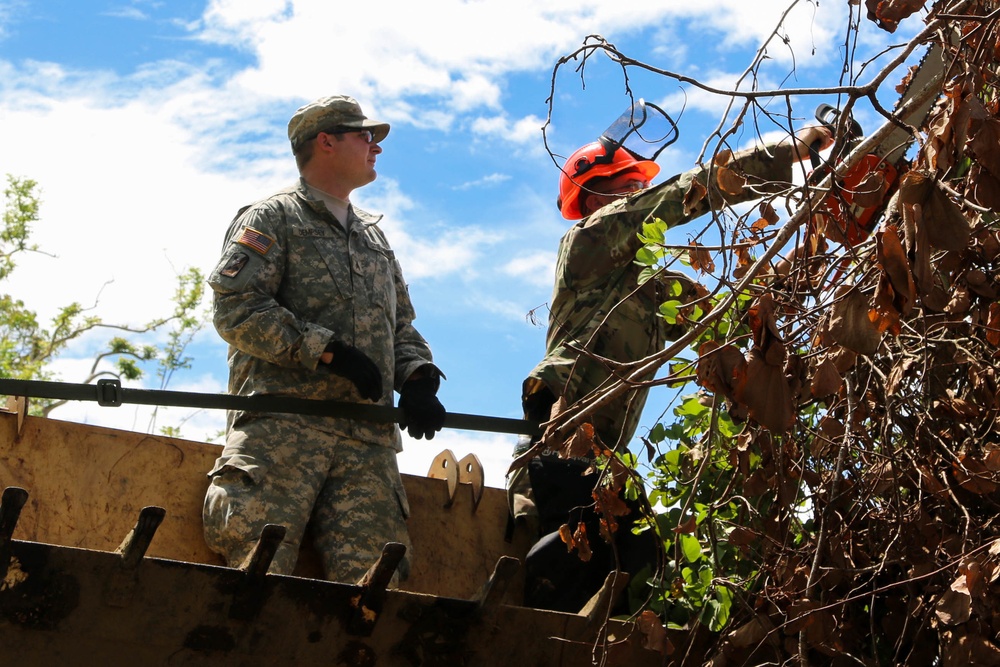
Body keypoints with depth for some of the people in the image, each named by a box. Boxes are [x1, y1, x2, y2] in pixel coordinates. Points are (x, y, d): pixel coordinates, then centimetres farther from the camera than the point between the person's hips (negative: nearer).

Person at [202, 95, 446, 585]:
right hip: (280, 426, -5)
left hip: (368, 438, 5)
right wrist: (328, 350, -12)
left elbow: (401, 324, 30)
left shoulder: (374, 235, 32)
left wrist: (417, 378, 7)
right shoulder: (270, 218, 10)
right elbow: (235, 310, -4)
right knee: (259, 570, -20)